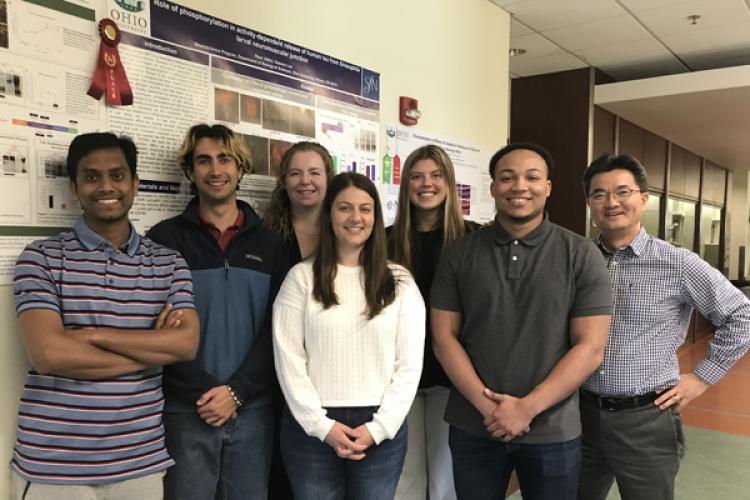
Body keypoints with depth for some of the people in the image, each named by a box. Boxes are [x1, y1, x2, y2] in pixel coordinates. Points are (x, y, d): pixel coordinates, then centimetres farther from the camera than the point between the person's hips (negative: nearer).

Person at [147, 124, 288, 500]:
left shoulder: (269, 245, 6)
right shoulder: (164, 239, -1)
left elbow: (275, 328, 1)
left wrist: (237, 391, -10)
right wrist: (204, 392, -12)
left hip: (252, 409, 2)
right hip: (186, 411, -2)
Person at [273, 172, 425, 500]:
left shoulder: (400, 282, 3)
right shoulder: (301, 277, 0)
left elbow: (409, 364, 0)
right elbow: (288, 359, -4)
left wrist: (378, 427, -7)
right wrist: (322, 425, -9)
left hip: (381, 428, 1)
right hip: (312, 428, 0)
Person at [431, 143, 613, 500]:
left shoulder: (581, 256, -4)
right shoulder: (457, 254, -1)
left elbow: (590, 347, -8)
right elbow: (444, 338, -2)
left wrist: (526, 408, -14)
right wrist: (486, 405, -13)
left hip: (552, 431, -1)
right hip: (473, 428, 1)